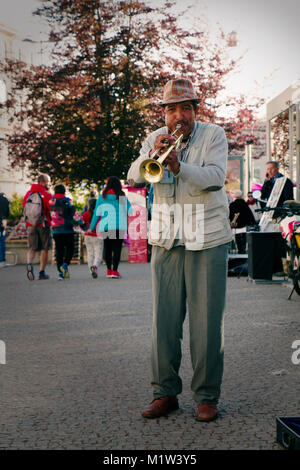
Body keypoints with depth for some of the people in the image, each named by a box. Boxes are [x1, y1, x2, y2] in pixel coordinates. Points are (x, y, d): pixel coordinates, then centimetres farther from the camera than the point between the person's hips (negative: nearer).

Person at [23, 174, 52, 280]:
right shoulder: (46, 195, -9)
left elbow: (24, 208, 13)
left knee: (32, 248, 5)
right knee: (45, 249, 9)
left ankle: (29, 264, -24)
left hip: (30, 224, 4)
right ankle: (42, 272, 12)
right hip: (43, 224, -4)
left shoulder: (28, 194, 7)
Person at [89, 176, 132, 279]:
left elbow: (97, 213, 5)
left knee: (107, 248, 14)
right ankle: (115, 270, -14)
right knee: (117, 248, -3)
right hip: (120, 227, -2)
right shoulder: (122, 197, 1)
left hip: (105, 226, 2)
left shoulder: (102, 196, 4)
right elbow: (130, 211, 6)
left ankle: (109, 269, 21)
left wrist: (91, 227, 11)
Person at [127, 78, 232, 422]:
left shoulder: (213, 135, 0)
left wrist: (179, 166, -31)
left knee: (206, 322, -2)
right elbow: (134, 177, 0)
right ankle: (165, 393, 12)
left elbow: (215, 177, -15)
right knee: (164, 320, 2)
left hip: (207, 240, -3)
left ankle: (207, 396, 8)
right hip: (166, 241, 3)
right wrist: (151, 155, -19)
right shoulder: (156, 138, 11)